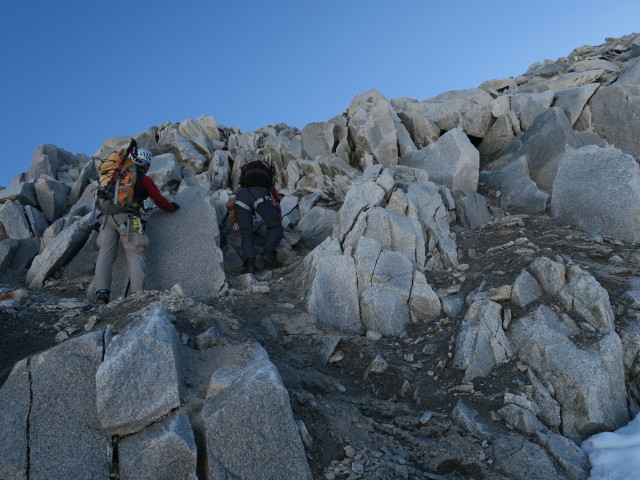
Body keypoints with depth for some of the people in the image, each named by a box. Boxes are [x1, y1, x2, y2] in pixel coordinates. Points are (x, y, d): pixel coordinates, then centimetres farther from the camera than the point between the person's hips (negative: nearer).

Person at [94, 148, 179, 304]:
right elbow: (160, 201, 14)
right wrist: (172, 206, 32)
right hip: (128, 219, -4)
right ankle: (137, 294, -15)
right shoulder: (144, 179, 10)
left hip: (108, 217, 4)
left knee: (105, 254, 6)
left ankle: (102, 293, -5)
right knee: (136, 256, -4)